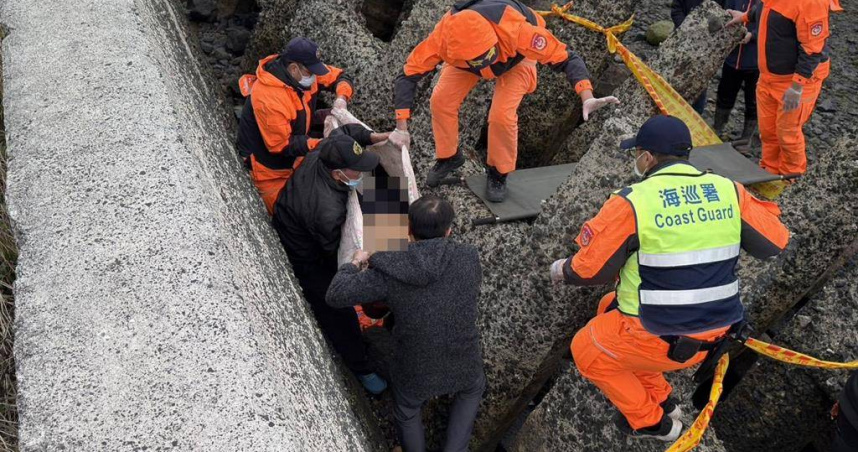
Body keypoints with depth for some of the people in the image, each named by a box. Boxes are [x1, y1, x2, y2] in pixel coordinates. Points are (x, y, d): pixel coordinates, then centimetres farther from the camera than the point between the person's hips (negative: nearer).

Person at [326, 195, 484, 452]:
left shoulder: (389, 273, -22)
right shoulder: (469, 259, -17)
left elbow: (336, 297, -17)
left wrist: (354, 264, 3)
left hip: (415, 373, -1)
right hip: (462, 366, 1)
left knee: (407, 416, 32)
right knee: (473, 388, 37)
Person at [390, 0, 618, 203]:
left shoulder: (516, 31, -46)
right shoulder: (443, 37, -40)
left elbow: (565, 58, -37)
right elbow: (408, 75, -30)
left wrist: (587, 98, -52)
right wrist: (401, 127, -36)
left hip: (516, 57, -2)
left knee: (501, 115, -21)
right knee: (441, 100, -13)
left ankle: (499, 173, 7)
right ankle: (448, 157, 16)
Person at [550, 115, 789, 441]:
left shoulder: (629, 203, -17)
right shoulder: (729, 190, -5)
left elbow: (590, 270, -11)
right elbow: (775, 242, 4)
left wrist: (563, 270, 11)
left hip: (657, 338, -6)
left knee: (586, 351, 21)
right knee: (610, 307, 28)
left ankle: (652, 422, 26)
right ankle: (660, 401, 33)